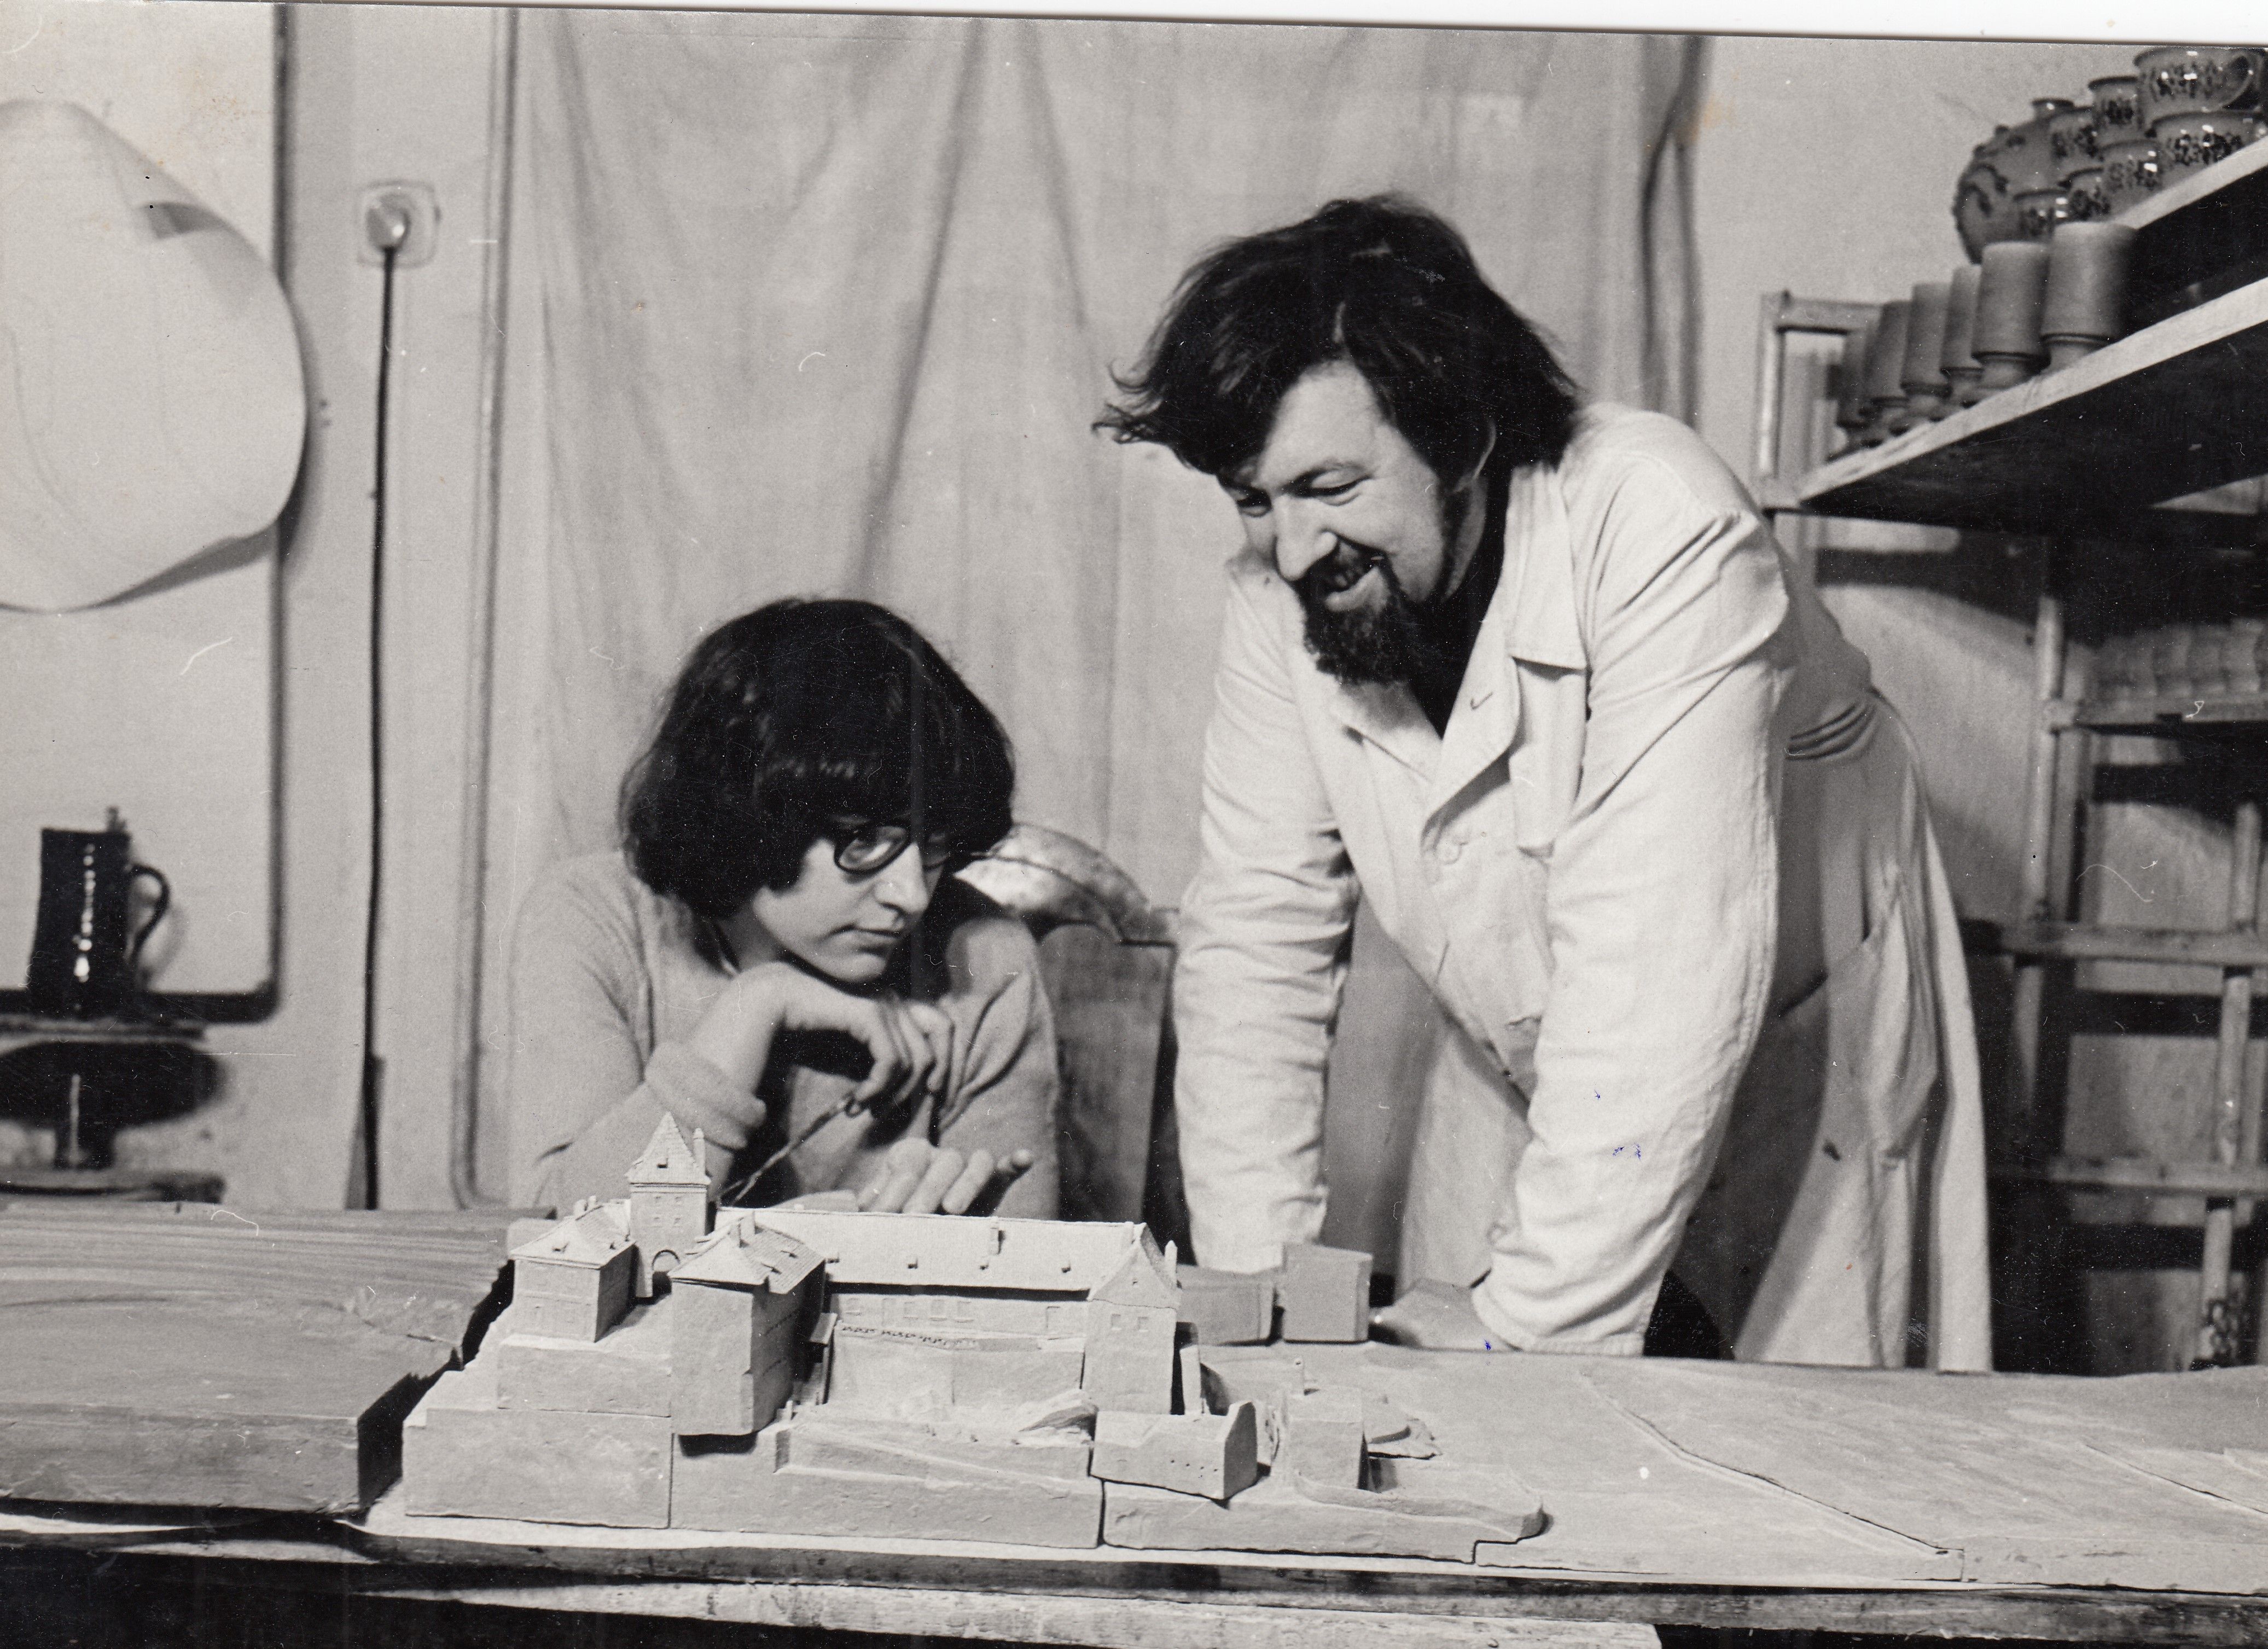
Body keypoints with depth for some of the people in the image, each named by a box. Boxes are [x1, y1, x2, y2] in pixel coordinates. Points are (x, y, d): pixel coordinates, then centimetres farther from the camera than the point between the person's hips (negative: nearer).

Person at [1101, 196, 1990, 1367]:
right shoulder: (1277, 606, -14)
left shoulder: (1658, 532, -30)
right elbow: (1256, 940, -10)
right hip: (1516, 1083, 4)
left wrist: (1529, 1321, -35)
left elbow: (1659, 970, -35)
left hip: (1792, 1060, -4)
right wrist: (1257, 1287, -17)